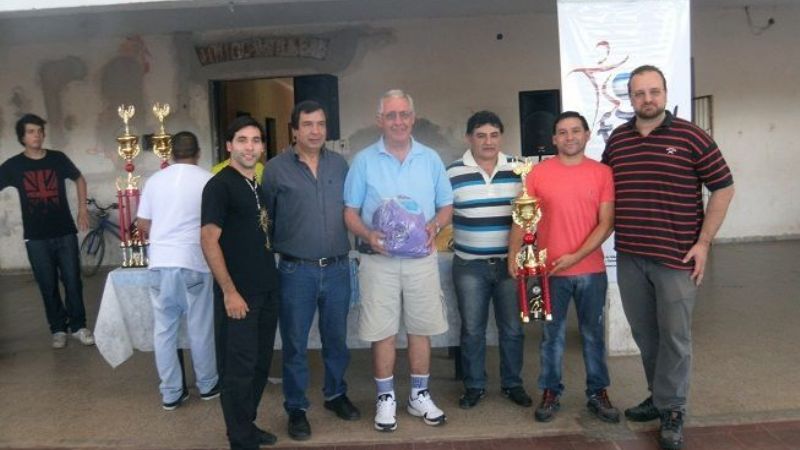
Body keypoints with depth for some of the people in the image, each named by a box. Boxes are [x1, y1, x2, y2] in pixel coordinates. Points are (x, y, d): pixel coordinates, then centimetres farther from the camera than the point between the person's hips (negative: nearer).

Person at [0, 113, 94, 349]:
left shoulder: (58, 158, 0)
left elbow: (79, 179, 16)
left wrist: (82, 209, 8)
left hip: (65, 233, 0)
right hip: (36, 237, 0)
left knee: (72, 281, 2)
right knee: (48, 286, 6)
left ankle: (78, 326, 13)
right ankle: (58, 329, 18)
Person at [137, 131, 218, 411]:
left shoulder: (155, 180, 8)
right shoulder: (207, 180, -3)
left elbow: (142, 224, 10)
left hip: (159, 262, 3)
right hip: (193, 262, -3)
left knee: (164, 329, 11)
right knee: (200, 328, 10)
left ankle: (170, 393, 18)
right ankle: (207, 385, 23)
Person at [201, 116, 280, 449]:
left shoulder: (261, 185, 12)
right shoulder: (219, 185, -11)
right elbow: (208, 241, -17)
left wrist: (273, 277, 14)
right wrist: (229, 291, -19)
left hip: (268, 290, 8)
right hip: (239, 294, -8)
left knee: (260, 362, 16)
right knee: (238, 368, 3)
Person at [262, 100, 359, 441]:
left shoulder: (340, 164, 6)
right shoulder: (276, 168, -4)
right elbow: (265, 218, 1)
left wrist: (349, 247, 9)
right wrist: (276, 252, 2)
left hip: (337, 268, 3)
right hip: (297, 271, -3)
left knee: (336, 339, 16)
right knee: (295, 344, 7)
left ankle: (336, 394, 36)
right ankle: (296, 409, 23)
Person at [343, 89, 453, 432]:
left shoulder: (430, 159, 7)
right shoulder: (364, 160, 1)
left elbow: (446, 206, 10)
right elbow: (350, 211, 1)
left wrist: (435, 226, -12)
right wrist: (368, 235, -18)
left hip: (422, 258, 2)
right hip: (379, 260, -2)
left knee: (421, 329, 9)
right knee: (382, 332, 4)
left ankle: (420, 396, 25)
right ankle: (386, 398, 20)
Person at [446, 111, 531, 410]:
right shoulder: (453, 173, -3)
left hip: (510, 262, 1)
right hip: (469, 265, -1)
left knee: (512, 328, 10)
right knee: (472, 330, 8)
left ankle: (513, 384, 26)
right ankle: (474, 386, 23)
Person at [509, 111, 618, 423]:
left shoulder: (602, 173, -1)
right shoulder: (538, 173, -1)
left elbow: (606, 223, -4)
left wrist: (576, 256, -13)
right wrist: (513, 255, -5)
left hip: (591, 270, 1)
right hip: (550, 270, 0)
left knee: (593, 334, 11)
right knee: (552, 334, 9)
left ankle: (598, 393, 26)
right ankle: (550, 392, 23)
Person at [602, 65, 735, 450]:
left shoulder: (691, 136, -5)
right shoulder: (617, 140, 7)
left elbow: (723, 188, -2)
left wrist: (703, 243, -6)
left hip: (676, 257, -4)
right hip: (628, 257, 4)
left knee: (674, 337, 5)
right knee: (644, 334, 14)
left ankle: (671, 411, 21)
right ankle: (661, 396, 33)